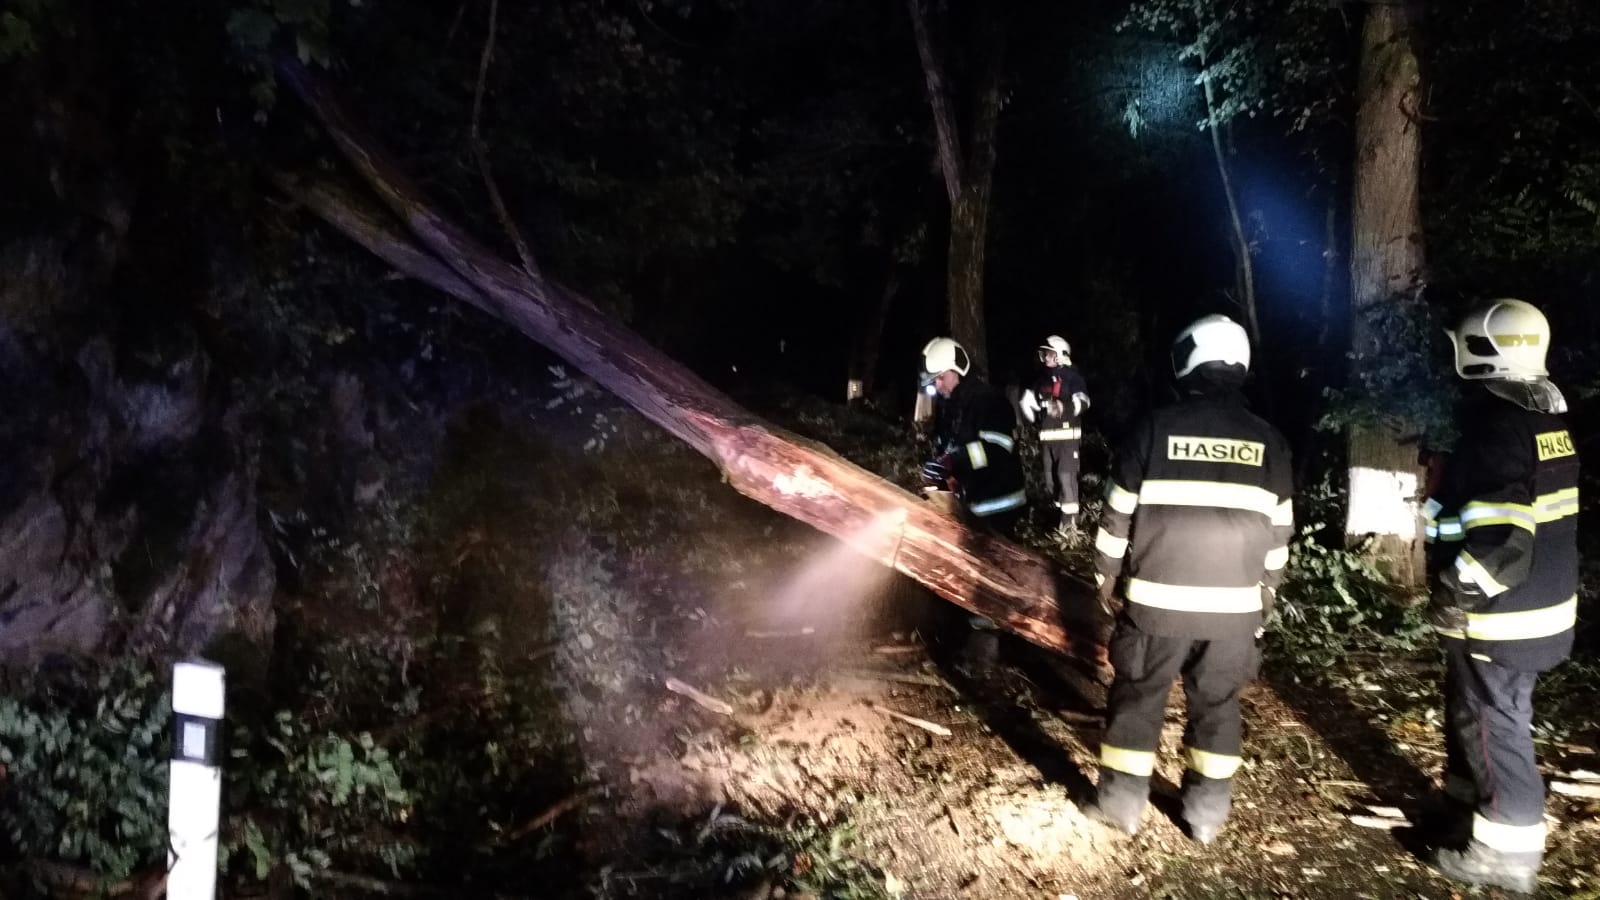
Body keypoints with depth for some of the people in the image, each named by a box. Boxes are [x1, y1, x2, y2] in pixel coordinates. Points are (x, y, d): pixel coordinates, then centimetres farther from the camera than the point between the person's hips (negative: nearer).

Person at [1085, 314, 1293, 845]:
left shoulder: (1155, 429, -6)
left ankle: (1122, 804, 17)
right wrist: (1266, 593, 21)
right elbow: (1278, 530, 9)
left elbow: (1119, 513, -2)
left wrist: (1106, 573, 10)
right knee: (1217, 707, 14)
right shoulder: (1268, 442, 3)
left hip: (1158, 599, -2)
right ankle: (1207, 814, 21)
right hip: (1234, 605, 3)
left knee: (1137, 699, 10)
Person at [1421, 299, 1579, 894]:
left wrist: (1457, 591, -20)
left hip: (1501, 614, -10)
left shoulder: (1499, 424, -23)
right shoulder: (1546, 418, 8)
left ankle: (1507, 851, 13)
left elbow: (1500, 531, -27)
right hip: (1542, 599, 10)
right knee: (1475, 711, 22)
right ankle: (1467, 806, 37)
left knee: (1492, 725, 2)